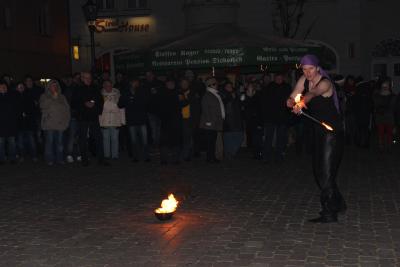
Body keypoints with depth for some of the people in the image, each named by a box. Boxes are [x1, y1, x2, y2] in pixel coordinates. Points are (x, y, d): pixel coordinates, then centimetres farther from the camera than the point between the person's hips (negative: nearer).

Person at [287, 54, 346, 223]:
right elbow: (291, 99, -4)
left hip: (332, 131, -8)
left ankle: (329, 214, -4)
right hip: (318, 131, 8)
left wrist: (301, 102, -60)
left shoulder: (325, 83, -19)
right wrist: (293, 103, -28)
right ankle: (338, 203, 32)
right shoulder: (304, 80, 2)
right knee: (318, 170, 15)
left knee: (326, 172, -10)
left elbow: (313, 93, -41)